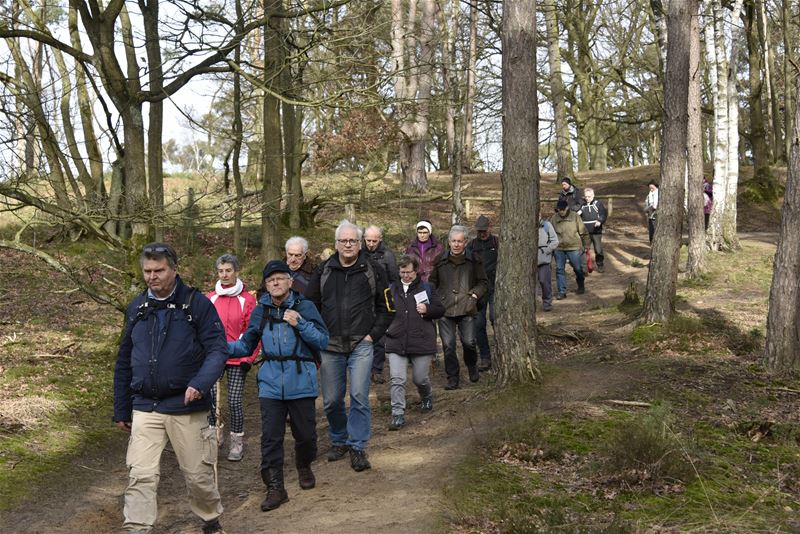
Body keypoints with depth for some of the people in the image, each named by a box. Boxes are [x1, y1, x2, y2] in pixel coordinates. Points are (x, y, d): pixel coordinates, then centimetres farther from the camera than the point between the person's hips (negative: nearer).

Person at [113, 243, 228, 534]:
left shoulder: (197, 304, -6)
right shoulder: (136, 308, 7)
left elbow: (218, 349, -10)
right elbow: (124, 362, 14)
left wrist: (200, 384, -27)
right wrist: (121, 410, 15)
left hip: (186, 407, -3)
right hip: (145, 408, 3)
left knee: (198, 474, 9)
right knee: (140, 476, -7)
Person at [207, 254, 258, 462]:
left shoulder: (247, 300, -1)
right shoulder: (210, 298, 6)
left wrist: (248, 358, -6)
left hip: (237, 358, -2)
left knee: (234, 401, -2)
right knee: (211, 397, -6)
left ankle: (237, 441, 14)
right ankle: (215, 432, 18)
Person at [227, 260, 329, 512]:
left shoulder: (305, 307, -2)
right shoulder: (260, 312, 6)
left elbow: (322, 341, -8)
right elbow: (246, 345, 12)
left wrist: (300, 323, -19)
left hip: (301, 382, -2)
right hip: (271, 384, 2)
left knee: (305, 432, 8)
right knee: (270, 437, -2)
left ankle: (304, 467, 39)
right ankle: (275, 487, 7)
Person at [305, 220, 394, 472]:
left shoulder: (373, 271, 2)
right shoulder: (323, 271, 6)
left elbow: (386, 307, 8)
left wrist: (374, 334, -2)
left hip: (361, 345, -2)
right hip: (330, 346, 2)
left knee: (359, 396, -8)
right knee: (331, 400, 8)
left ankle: (358, 447, 3)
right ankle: (339, 441, 28)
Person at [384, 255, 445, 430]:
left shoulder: (426, 288, 4)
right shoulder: (391, 289, 9)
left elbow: (441, 309, 7)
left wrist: (427, 309, -12)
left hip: (421, 342, -1)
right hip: (396, 342, 1)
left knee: (420, 379, 10)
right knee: (397, 380, -7)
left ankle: (427, 398, 42)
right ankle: (398, 415, -1)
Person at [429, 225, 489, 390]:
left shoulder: (474, 261, 6)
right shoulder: (440, 261, 9)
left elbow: (483, 283, 12)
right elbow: (432, 282, 19)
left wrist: (475, 294, -6)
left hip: (466, 310, -1)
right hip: (445, 310, 1)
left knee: (469, 342, -5)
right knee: (448, 345, -1)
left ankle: (472, 368, 26)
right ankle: (452, 378, 12)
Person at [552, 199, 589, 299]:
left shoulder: (575, 216, -6)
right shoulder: (554, 218, -1)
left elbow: (583, 232, 0)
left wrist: (586, 245, 0)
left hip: (574, 248, -2)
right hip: (559, 249, 2)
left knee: (578, 268, 10)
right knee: (559, 269, 0)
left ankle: (581, 287, 34)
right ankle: (562, 292, 8)